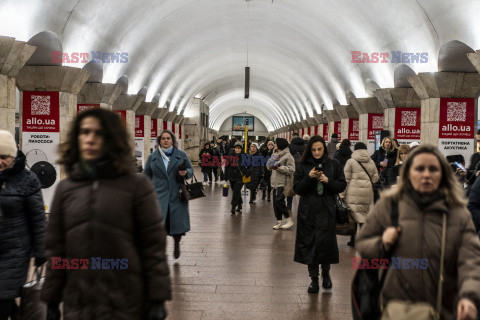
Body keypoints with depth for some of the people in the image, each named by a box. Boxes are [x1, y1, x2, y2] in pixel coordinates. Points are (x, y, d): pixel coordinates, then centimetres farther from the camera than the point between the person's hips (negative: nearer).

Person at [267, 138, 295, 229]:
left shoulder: (288, 156, -8)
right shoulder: (275, 155, 18)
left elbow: (291, 169, -15)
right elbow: (269, 167, 18)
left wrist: (280, 168, -20)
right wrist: (271, 161, -2)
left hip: (283, 183, -8)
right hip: (275, 183, 8)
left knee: (279, 201, -15)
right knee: (275, 202, 8)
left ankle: (289, 219, -2)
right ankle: (279, 221, 18)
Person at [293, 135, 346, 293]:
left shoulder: (334, 165, 6)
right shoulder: (303, 166, 5)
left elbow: (342, 186, 4)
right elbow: (297, 189, 1)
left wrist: (328, 181, -12)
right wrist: (309, 178, -14)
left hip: (327, 210, -1)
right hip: (308, 211, 1)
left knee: (325, 242, -6)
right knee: (309, 243, 2)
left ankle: (326, 272, 22)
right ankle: (314, 278, 16)